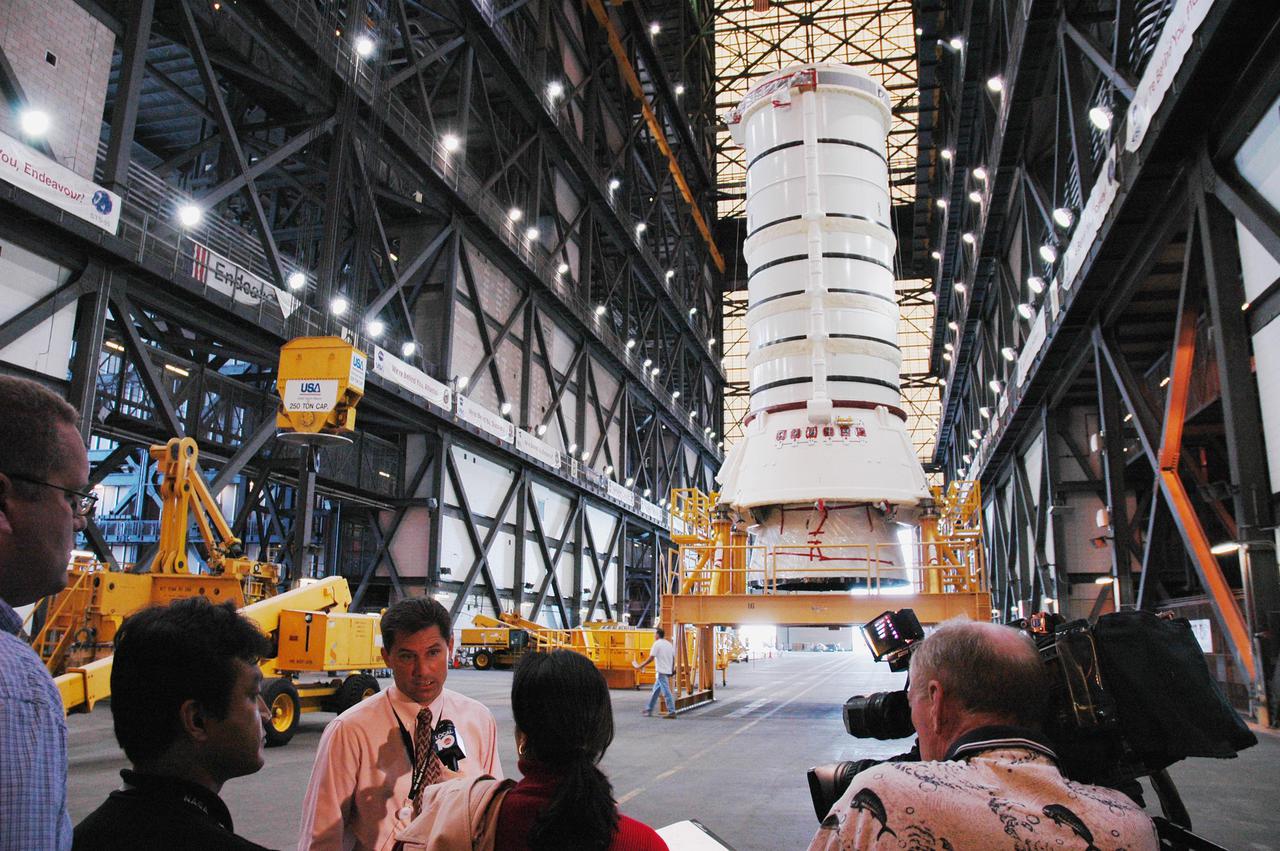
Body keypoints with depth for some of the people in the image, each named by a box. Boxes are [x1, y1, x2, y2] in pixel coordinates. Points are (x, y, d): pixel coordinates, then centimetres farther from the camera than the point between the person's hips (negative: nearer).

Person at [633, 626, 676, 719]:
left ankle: (672, 712, -9)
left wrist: (640, 666, -7)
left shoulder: (657, 644, -10)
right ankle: (649, 709, 24)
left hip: (661, 672, -8)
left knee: (666, 692, -7)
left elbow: (651, 658, -14)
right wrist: (672, 669, 23)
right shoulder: (669, 644, 12)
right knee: (655, 691, 17)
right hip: (668, 671, 8)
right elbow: (674, 658, 12)